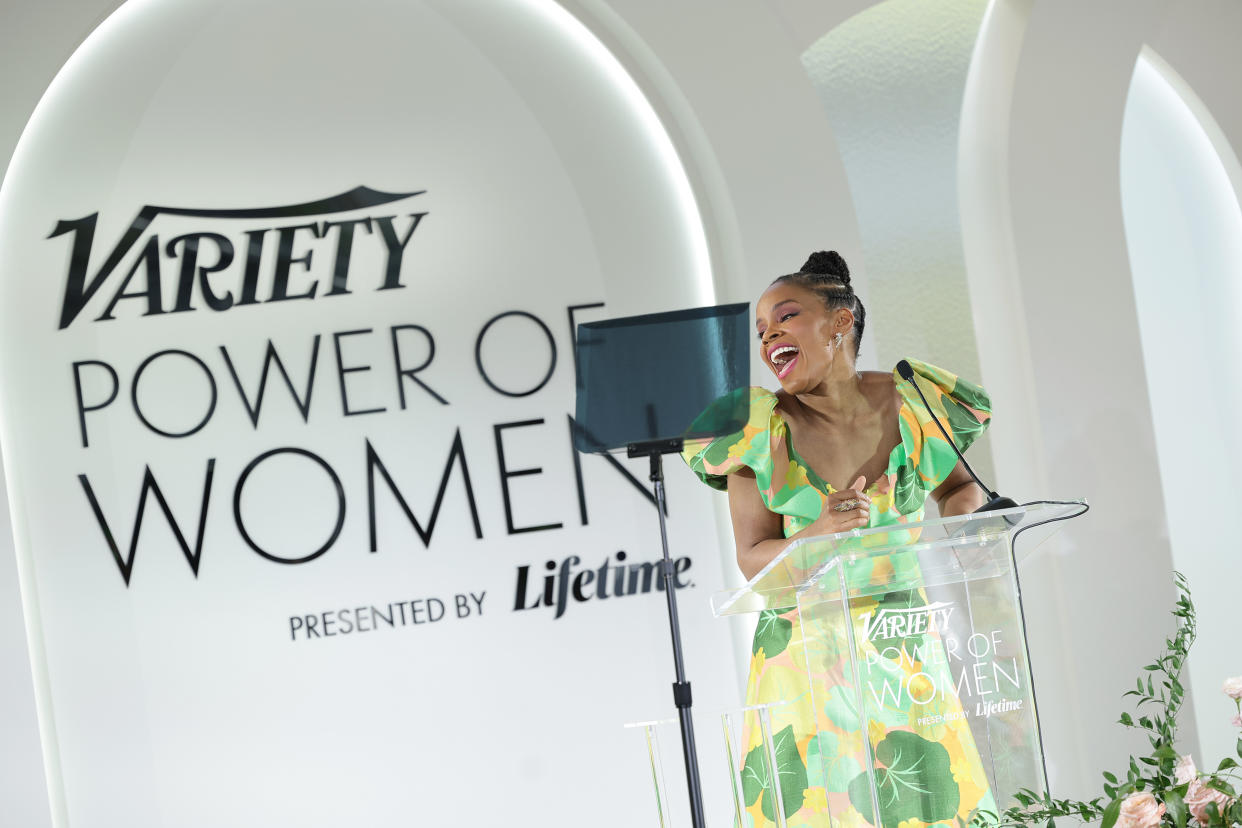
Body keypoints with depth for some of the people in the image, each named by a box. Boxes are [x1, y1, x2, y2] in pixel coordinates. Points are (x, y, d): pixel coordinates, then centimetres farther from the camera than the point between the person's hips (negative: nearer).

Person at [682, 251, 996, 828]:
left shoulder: (912, 406, -3)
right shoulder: (759, 430, -6)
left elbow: (961, 487, 15)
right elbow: (753, 559, -6)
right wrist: (819, 536, -24)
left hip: (903, 651, 1)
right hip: (806, 660, -1)